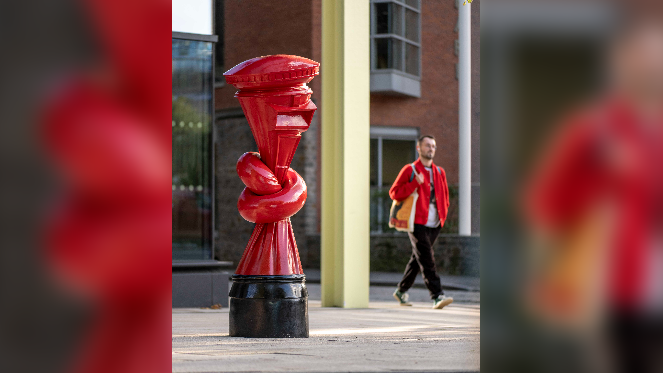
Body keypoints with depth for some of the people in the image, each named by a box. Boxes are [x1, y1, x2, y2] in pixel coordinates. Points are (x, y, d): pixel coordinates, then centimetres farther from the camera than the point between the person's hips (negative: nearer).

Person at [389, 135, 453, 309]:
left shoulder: (440, 172, 16)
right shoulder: (409, 170, -1)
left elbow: (445, 195, 28)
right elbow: (394, 193, -7)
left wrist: (443, 213, 12)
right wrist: (415, 184, -17)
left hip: (434, 225, 6)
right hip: (417, 223, -6)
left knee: (417, 260, 13)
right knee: (427, 260, -14)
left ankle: (401, 291, 27)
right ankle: (437, 296, -20)